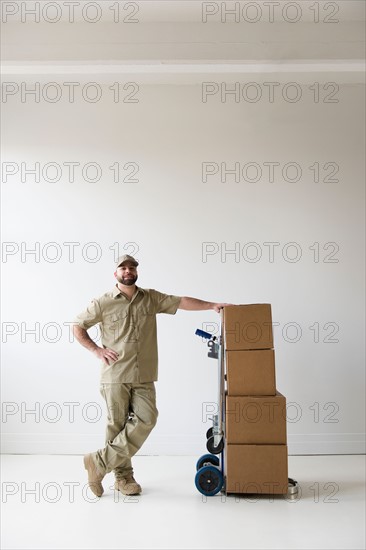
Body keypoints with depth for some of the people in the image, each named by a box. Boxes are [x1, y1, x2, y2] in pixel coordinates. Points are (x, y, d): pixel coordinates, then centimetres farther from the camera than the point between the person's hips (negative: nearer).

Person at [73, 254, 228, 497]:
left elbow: (181, 302, 2)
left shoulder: (151, 298, 8)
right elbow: (77, 326, 8)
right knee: (117, 424, 2)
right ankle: (123, 476, 20)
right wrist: (97, 350, -2)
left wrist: (211, 305, -7)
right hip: (115, 376, -2)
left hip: (144, 377, 3)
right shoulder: (104, 303, 1)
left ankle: (101, 462, 3)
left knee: (146, 419, -9)